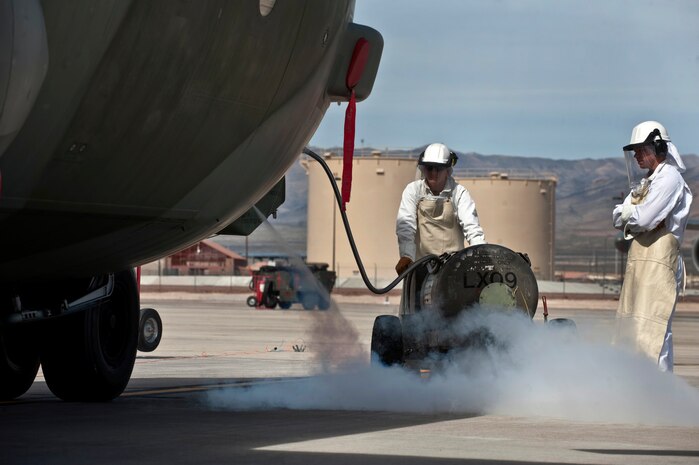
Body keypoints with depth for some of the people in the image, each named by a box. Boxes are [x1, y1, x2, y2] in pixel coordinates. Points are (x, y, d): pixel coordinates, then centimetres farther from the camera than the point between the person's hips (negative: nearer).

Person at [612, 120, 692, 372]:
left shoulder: (670, 178, -8)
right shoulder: (646, 181, 23)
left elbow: (643, 219, -17)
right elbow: (618, 217, 18)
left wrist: (628, 215, 4)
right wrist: (632, 215, -3)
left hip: (658, 261, -10)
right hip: (639, 261, 10)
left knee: (652, 331, -15)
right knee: (628, 329, 10)